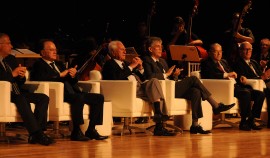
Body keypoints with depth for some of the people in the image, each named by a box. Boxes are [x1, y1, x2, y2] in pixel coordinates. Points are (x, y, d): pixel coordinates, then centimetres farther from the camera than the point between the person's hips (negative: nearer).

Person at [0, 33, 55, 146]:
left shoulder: (11, 59, 22)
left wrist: (21, 76, -1)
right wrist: (12, 74, -18)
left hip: (17, 93, 8)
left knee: (44, 98, -12)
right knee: (21, 99, -36)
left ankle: (34, 135, -23)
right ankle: (37, 134, -37)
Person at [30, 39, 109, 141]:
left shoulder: (59, 64, 29)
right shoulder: (39, 65, 5)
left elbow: (72, 82, 26)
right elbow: (41, 78, -17)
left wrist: (73, 76, 1)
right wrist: (60, 75, -13)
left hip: (71, 93, 9)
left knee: (99, 98, -4)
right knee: (78, 98, -36)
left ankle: (91, 130, -6)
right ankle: (76, 132, -31)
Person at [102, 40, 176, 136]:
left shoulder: (125, 63, 33)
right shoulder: (109, 64, 11)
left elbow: (142, 79, 29)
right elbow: (116, 78, -11)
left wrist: (140, 68, 11)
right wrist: (131, 66, -6)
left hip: (140, 87, 7)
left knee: (154, 81, -24)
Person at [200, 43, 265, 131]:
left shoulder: (224, 62, 30)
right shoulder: (206, 63, 5)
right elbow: (210, 75, -13)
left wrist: (240, 77, 6)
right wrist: (227, 75, -17)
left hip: (235, 86, 8)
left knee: (260, 94, -8)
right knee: (246, 93, -33)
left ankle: (250, 120, -8)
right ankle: (243, 122, -25)